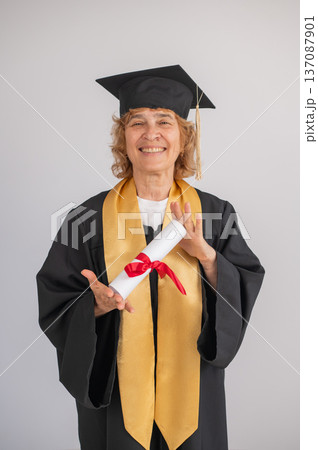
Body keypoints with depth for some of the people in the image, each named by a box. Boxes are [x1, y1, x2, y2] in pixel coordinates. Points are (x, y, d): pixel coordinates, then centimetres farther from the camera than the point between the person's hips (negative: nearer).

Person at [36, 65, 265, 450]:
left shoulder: (214, 213, -4)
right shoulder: (89, 217, -7)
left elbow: (245, 296, -4)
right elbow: (54, 306, -4)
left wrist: (207, 256, -20)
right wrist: (97, 305, -24)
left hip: (192, 392, 1)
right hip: (115, 394, -1)